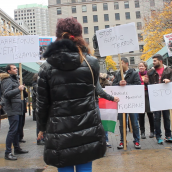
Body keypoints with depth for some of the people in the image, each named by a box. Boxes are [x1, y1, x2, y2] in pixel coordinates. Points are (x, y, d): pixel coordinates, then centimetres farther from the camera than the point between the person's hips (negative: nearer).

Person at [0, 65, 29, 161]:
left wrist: (22, 88, 15)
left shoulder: (15, 79, 21)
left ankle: (17, 149, 26)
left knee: (16, 129, 16)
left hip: (17, 109, 10)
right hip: (12, 109, -10)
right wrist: (18, 89, -31)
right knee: (13, 130, -10)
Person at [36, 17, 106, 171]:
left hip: (60, 132, -1)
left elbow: (42, 103, 0)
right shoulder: (91, 62, -2)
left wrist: (42, 127, 15)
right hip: (87, 131, 1)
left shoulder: (47, 67, -4)